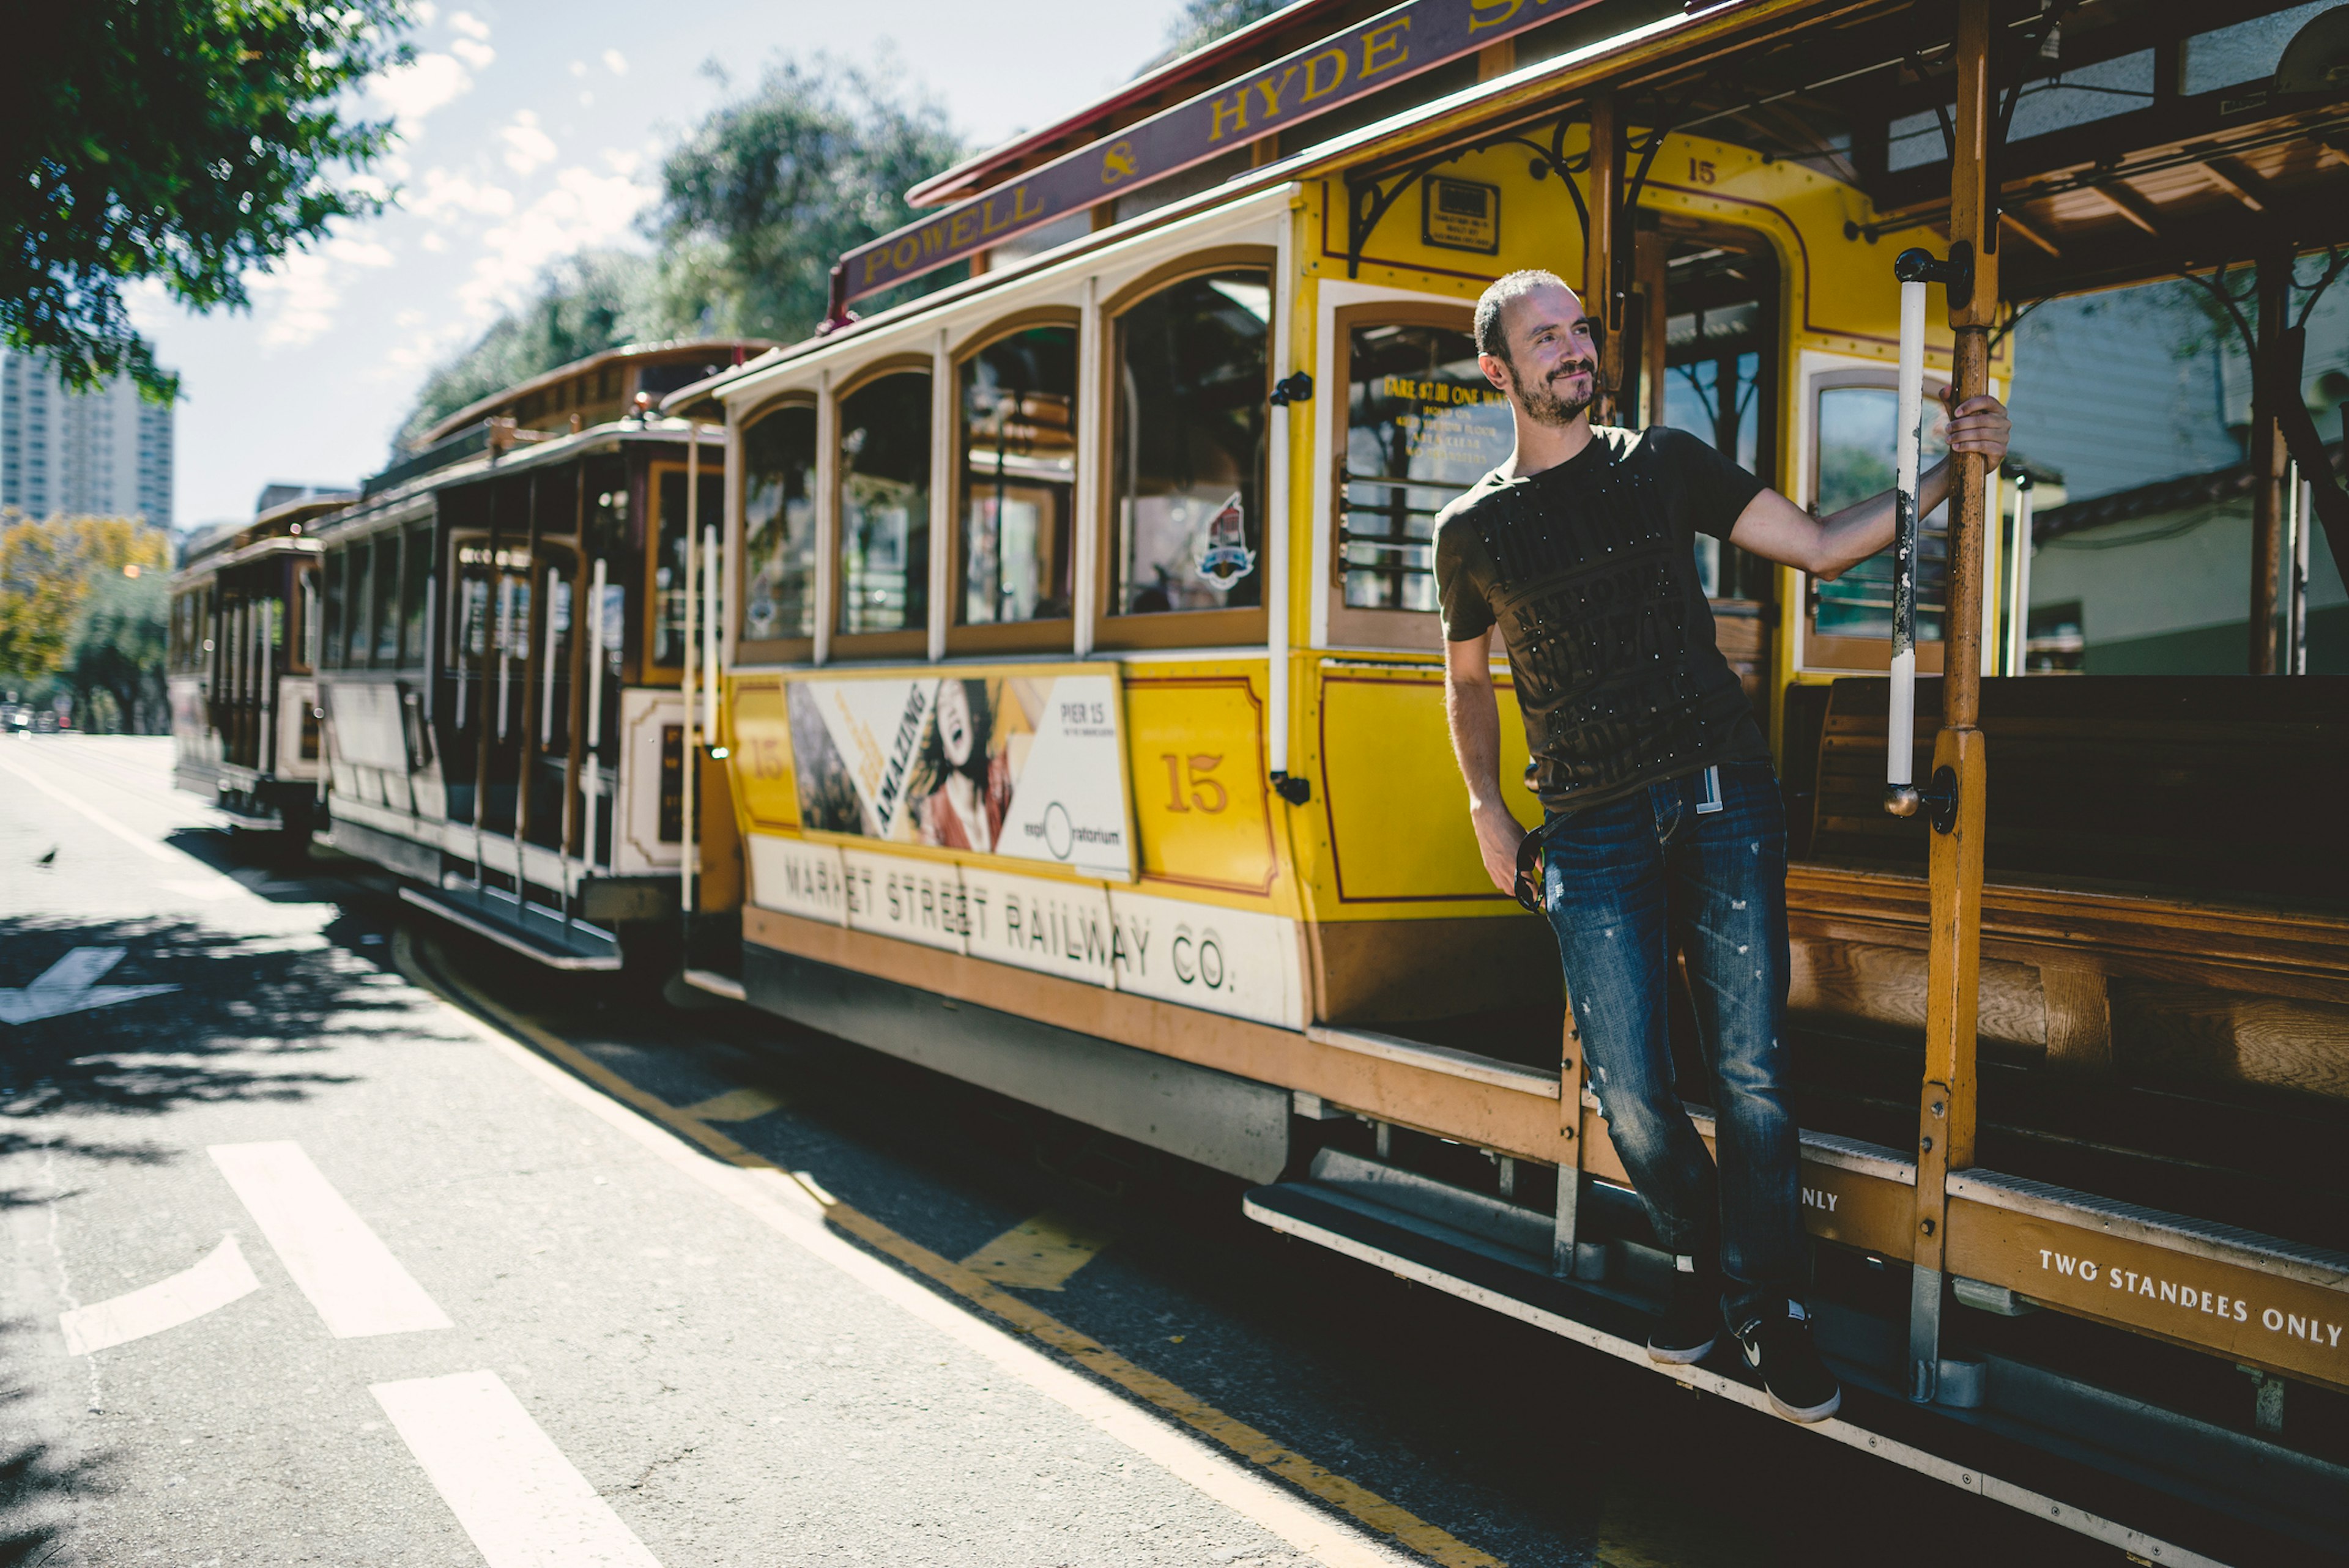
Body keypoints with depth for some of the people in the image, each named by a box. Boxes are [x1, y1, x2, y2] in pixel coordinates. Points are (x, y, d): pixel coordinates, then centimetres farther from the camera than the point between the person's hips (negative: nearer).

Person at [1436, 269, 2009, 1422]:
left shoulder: (1664, 464, 9)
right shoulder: (1472, 530, 9)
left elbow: (1819, 548, 9)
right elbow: (1467, 678, 22)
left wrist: (1946, 472, -3)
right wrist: (1487, 812, 12)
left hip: (1720, 803, 0)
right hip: (1591, 833, 0)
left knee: (1751, 1068, -4)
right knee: (1627, 1087, -2)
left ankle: (1768, 1303, 14)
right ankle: (1698, 1255, 25)